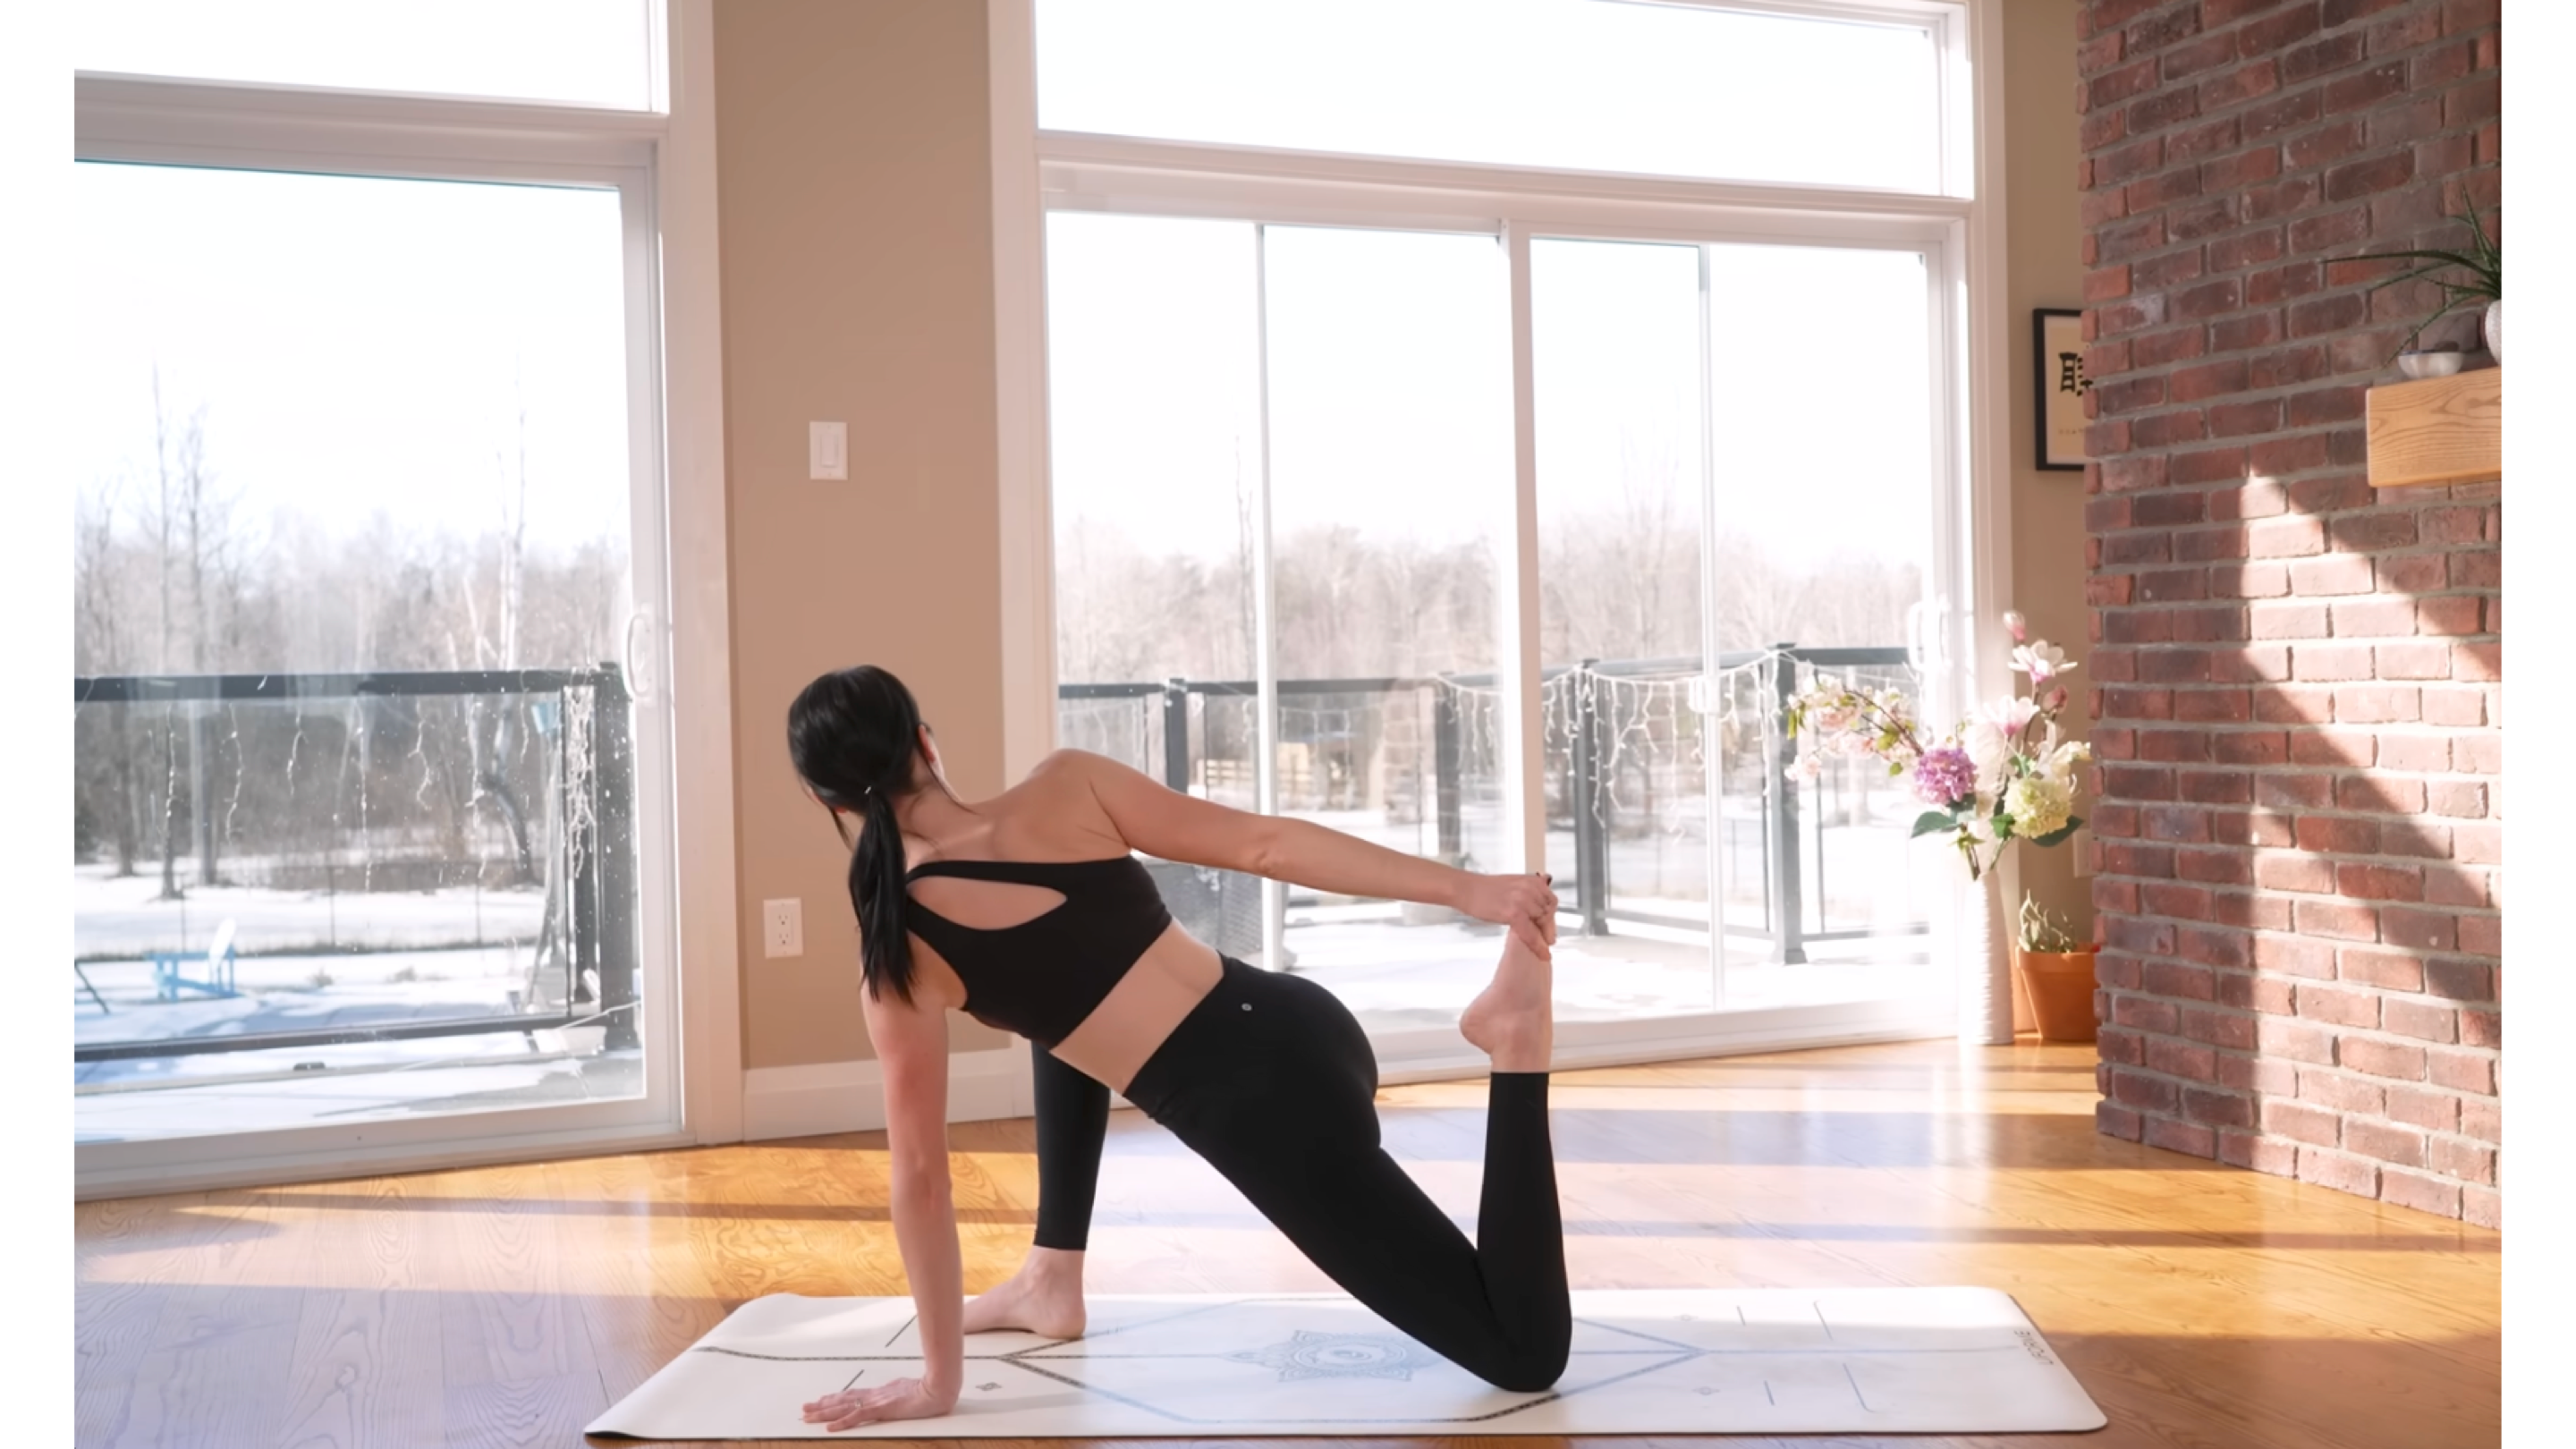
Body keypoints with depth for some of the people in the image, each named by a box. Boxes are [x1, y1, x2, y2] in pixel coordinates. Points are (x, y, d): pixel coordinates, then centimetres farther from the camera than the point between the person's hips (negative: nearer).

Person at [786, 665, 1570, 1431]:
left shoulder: (898, 955, -4)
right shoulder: (1066, 785, 1)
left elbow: (921, 1173, 1)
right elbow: (1266, 843, -4)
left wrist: (939, 1378, 10)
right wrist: (1466, 888, -3)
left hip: (1265, 1116, -5)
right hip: (1307, 1030, 5)